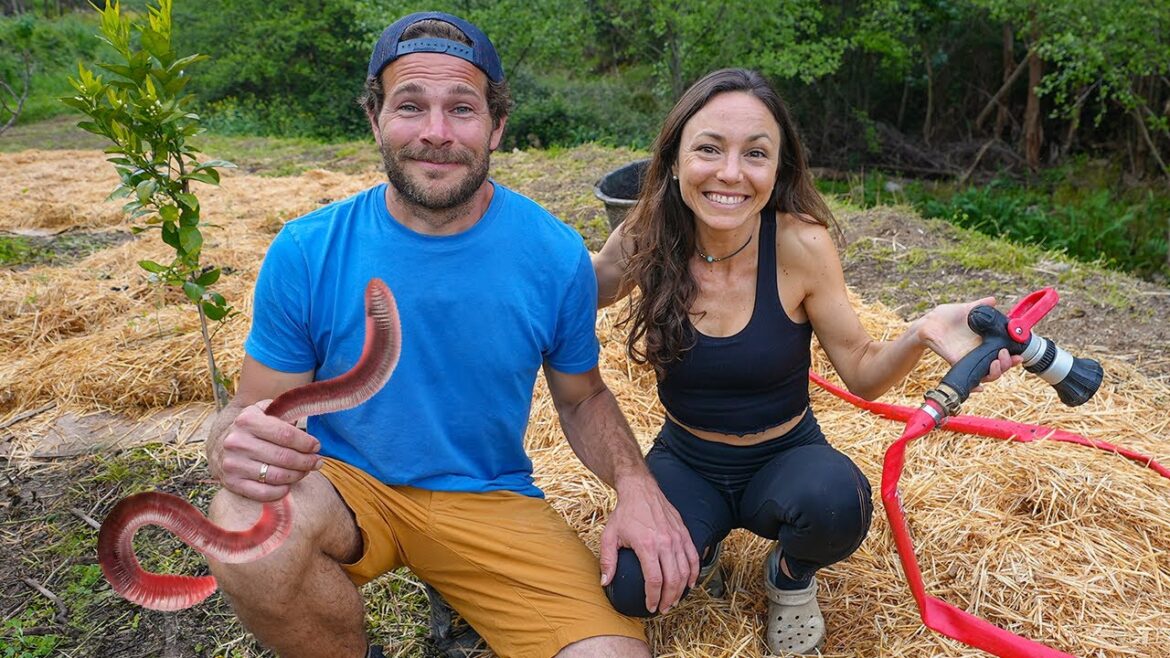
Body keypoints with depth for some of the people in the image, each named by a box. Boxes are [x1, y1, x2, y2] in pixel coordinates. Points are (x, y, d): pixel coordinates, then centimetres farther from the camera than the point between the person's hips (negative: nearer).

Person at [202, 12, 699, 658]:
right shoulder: (305, 252, -11)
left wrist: (634, 482, -15)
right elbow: (251, 410, -5)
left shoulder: (555, 255, -9)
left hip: (490, 501, 1)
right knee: (251, 524, -33)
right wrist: (237, 446, -30)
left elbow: (582, 397, 5)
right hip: (345, 483, 0)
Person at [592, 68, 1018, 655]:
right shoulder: (646, 241, -17)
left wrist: (920, 334, -32)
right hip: (685, 462, 1)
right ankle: (700, 543, 12)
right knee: (633, 589, -25)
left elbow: (862, 372, -11)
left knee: (834, 501, -34)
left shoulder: (801, 245, -21)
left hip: (784, 458, 0)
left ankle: (791, 578, 3)